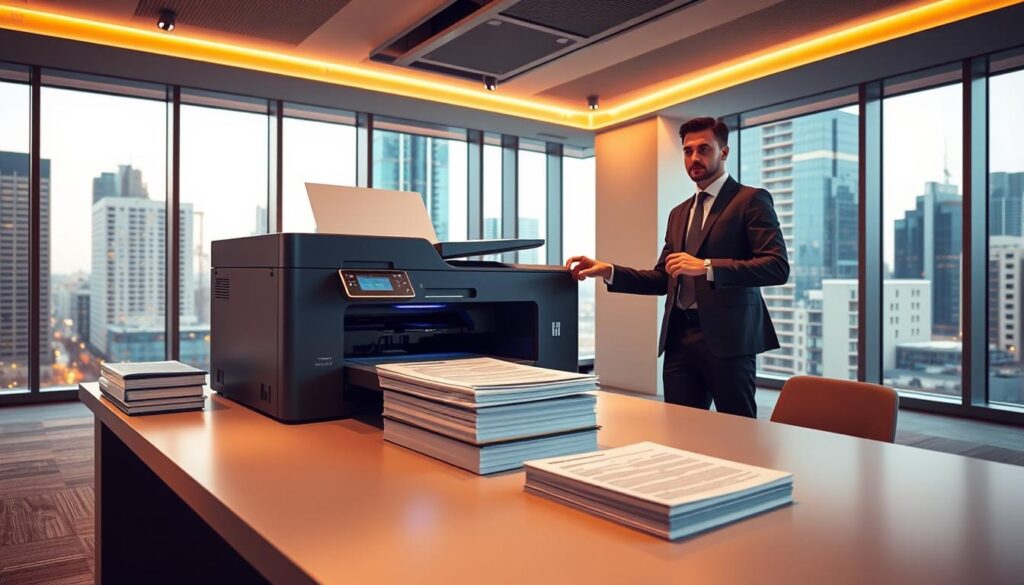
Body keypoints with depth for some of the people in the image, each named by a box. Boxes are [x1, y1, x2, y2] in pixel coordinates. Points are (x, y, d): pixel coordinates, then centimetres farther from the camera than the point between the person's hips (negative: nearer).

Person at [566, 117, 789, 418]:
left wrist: (706, 266, -23)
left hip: (727, 336, -5)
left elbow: (778, 267, -13)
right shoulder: (679, 213, 20)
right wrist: (609, 271, 4)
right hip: (680, 337, 6)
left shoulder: (751, 200, 0)